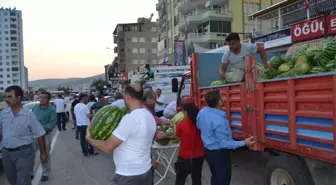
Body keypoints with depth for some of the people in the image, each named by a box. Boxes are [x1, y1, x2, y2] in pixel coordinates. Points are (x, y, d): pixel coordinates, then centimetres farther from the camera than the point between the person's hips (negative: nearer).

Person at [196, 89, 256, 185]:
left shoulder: (202, 112, -7)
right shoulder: (219, 120, -32)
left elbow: (199, 127, 12)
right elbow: (224, 143, -25)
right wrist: (244, 143, -24)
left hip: (207, 150, 8)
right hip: (219, 154, -8)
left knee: (215, 177, 25)